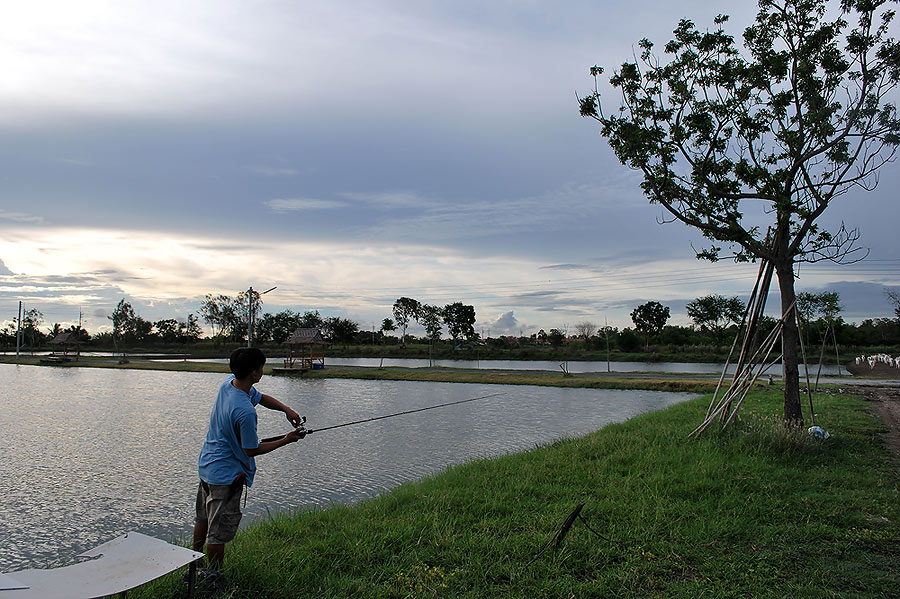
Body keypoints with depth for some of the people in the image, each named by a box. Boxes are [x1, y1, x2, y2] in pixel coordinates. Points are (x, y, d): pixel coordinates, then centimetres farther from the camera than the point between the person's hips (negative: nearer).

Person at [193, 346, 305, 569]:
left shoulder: (229, 382, -5)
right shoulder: (245, 412, -31)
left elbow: (261, 397, 12)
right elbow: (252, 450, -18)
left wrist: (286, 410, -4)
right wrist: (286, 441, -9)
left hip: (206, 465, 10)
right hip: (226, 474, -10)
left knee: (203, 520, 26)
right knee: (219, 532, 5)